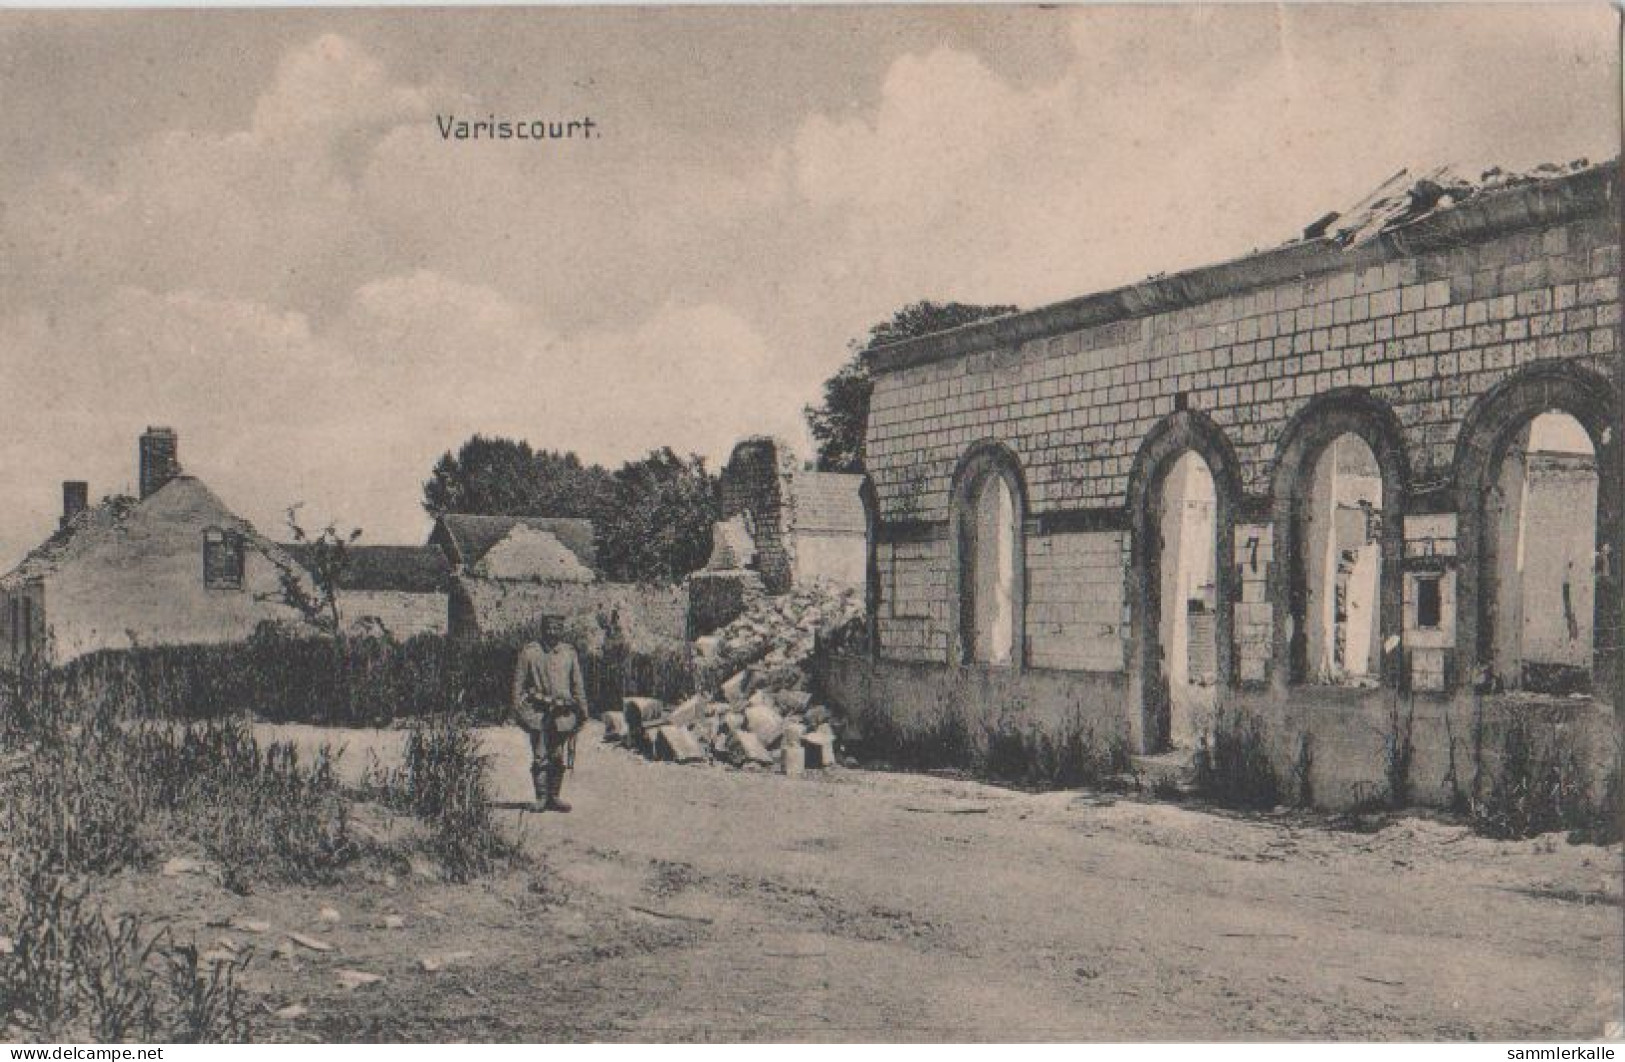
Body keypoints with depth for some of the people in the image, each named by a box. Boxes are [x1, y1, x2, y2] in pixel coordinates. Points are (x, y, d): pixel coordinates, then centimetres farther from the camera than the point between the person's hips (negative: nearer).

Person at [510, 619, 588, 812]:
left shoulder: (569, 653, 12)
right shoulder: (529, 652, 4)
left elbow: (578, 684, 16)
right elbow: (519, 682, 4)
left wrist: (582, 710, 12)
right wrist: (518, 709, -3)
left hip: (563, 713, 2)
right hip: (537, 711, -2)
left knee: (558, 758, 4)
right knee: (540, 757, -5)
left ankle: (554, 797, 11)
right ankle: (541, 798, 0)